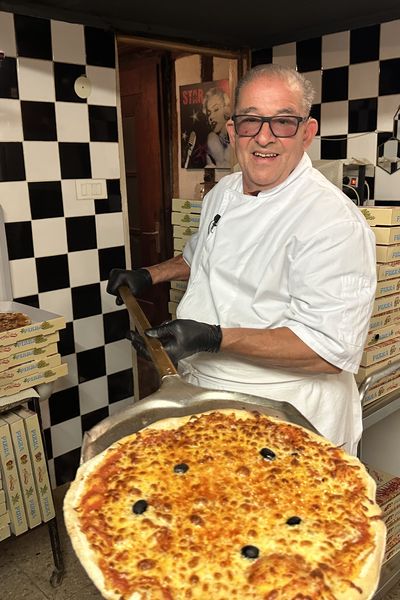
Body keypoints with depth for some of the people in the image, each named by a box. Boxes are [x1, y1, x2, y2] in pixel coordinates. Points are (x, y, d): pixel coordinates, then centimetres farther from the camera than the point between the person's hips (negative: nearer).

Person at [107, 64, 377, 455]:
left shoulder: (332, 221, -24)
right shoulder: (223, 193, 2)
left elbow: (332, 349, -29)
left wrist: (213, 338, -34)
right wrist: (150, 275, 9)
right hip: (205, 394, 8)